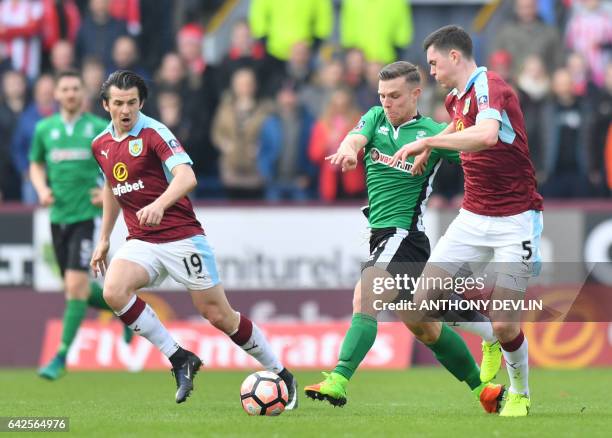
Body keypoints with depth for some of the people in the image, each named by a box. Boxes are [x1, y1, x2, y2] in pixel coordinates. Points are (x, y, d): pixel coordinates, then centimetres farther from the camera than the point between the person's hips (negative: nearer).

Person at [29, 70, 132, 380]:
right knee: (75, 289, 10)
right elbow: (36, 165, 20)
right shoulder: (44, 128, 7)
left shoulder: (99, 128, -1)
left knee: (76, 285, -14)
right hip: (58, 215, 4)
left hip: (87, 214, -4)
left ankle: (62, 356, -9)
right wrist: (42, 189, 0)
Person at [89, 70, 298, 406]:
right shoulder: (101, 145, 8)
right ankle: (179, 359, -12)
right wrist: (104, 238, 26)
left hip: (181, 237, -5)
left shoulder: (154, 133, -13)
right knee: (114, 291, -24)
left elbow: (186, 177, -29)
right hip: (141, 243, 5)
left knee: (218, 315, -4)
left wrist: (159, 205, -46)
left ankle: (281, 375, 14)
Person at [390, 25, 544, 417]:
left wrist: (428, 140, -32)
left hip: (514, 220, -8)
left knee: (505, 326, -10)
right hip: (473, 218, 8)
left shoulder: (489, 87, -18)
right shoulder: (457, 98, 10)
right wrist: (429, 147, 27)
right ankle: (491, 336, 21)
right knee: (425, 300, -4)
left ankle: (520, 393, 17)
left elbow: (487, 135, -39)